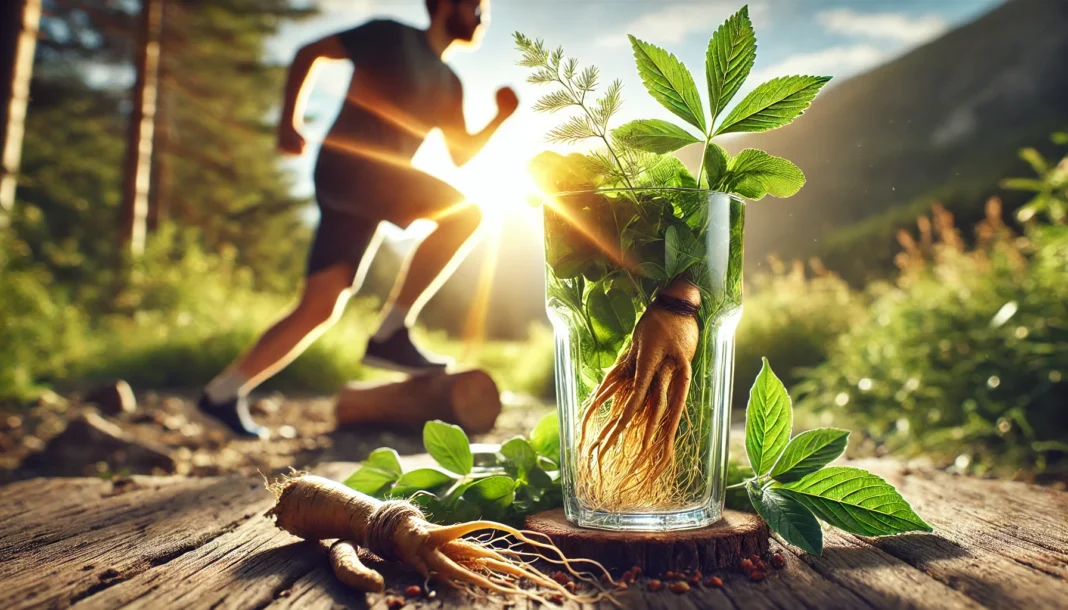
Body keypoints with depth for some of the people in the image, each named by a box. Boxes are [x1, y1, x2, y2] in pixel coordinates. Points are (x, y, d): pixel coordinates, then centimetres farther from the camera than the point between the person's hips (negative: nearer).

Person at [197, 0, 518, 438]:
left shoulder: (449, 84, 24)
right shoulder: (391, 36, 5)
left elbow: (461, 156, 22)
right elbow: (310, 52, 4)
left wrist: (501, 117, 9)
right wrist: (290, 121, -5)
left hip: (376, 190, 7)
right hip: (346, 165, -7)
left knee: (320, 310, 0)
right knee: (464, 212, -17)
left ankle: (222, 393, 6)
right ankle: (390, 334, -19)